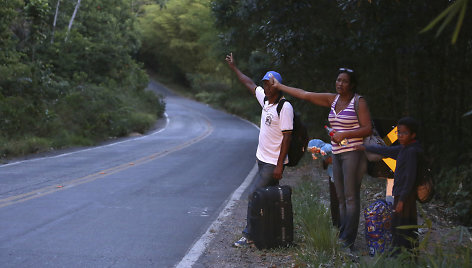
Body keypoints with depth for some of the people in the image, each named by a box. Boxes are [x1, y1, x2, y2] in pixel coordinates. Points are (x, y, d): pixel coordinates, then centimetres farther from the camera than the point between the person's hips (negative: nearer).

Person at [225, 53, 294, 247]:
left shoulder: (285, 107, -17)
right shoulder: (264, 99, 6)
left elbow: (287, 137, -19)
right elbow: (250, 84, 24)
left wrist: (280, 165, -21)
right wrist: (234, 68, 31)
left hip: (273, 163, -8)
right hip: (262, 158, 8)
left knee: (253, 194, -9)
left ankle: (249, 235, -2)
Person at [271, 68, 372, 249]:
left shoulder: (359, 102, -4)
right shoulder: (333, 100, 13)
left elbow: (368, 129, -9)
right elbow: (305, 95, 14)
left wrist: (344, 134, -16)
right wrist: (280, 86, 13)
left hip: (353, 153, -7)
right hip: (337, 154, 7)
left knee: (351, 197, -8)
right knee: (341, 198, 7)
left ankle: (348, 240, -8)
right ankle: (343, 236, 10)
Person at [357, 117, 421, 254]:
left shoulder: (412, 152, -16)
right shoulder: (403, 148, 12)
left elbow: (410, 178, -20)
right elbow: (387, 151, 28)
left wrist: (402, 199, -21)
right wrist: (366, 148, 36)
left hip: (405, 196, -10)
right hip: (401, 195, 10)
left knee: (401, 229, -9)